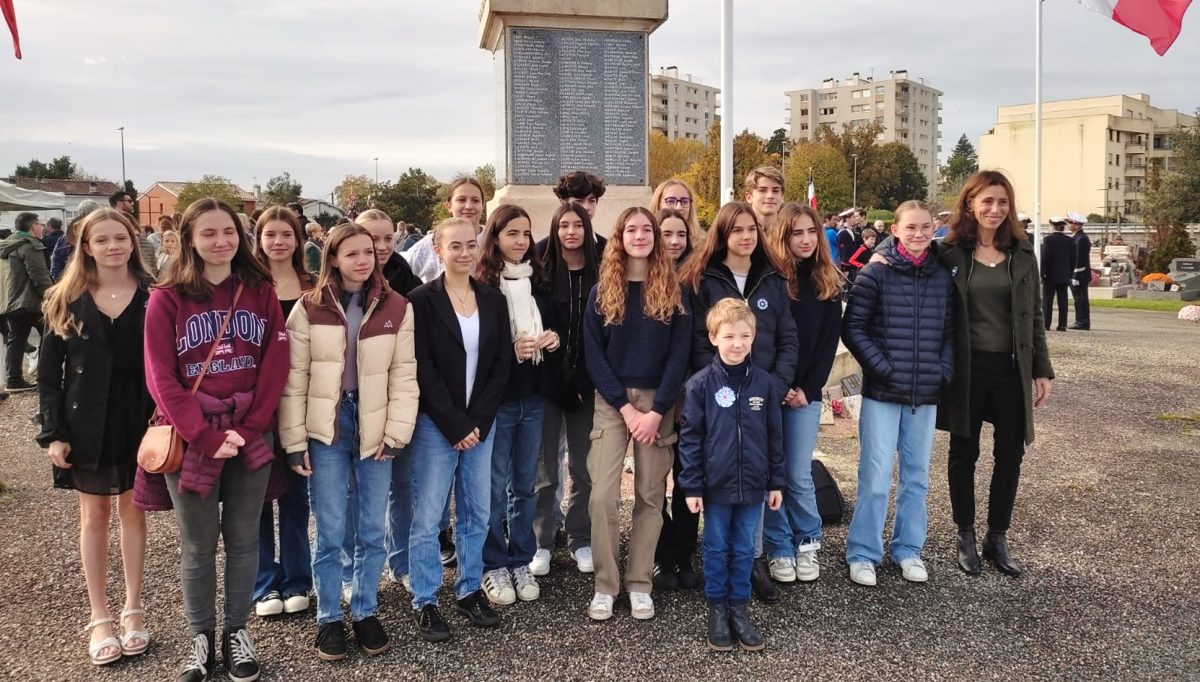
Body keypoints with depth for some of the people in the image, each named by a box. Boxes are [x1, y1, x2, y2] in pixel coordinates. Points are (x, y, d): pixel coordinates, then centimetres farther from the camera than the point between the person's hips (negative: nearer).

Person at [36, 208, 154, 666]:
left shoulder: (153, 297, -1)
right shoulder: (67, 301, 0)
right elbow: (48, 371, 0)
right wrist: (53, 432, -7)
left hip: (139, 421, 0)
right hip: (87, 424, 0)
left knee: (132, 510, 10)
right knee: (94, 515, 9)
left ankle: (132, 610, 22)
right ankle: (99, 618, 18)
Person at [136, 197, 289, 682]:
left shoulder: (260, 292, 3)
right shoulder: (166, 300, -3)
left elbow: (275, 366, -2)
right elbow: (161, 378, -8)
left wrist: (247, 429, -11)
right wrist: (207, 437, -14)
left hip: (250, 439, 2)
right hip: (191, 441, -1)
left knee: (243, 539, 11)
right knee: (197, 546, 9)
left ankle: (237, 632, 26)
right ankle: (201, 636, 25)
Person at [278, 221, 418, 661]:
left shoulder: (397, 308, 1)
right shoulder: (309, 308, -2)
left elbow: (404, 377, 0)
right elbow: (294, 378, -2)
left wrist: (395, 435, -6)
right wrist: (294, 441, -5)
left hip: (375, 429, 1)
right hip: (326, 430, -1)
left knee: (371, 531, 9)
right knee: (330, 534, 5)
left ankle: (365, 612, 26)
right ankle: (328, 618, 22)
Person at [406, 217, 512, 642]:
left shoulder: (493, 300, 7)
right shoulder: (422, 301, -5)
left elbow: (502, 364, 4)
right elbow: (423, 370, -10)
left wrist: (478, 421, -6)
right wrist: (456, 425, -12)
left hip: (481, 423, 4)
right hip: (436, 425, -4)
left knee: (477, 513, 11)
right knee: (427, 517, 1)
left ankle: (470, 591, 25)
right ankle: (425, 603, 13)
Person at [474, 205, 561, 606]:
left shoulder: (538, 282, 9)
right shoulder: (481, 286, -9)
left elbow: (554, 326, 18)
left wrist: (553, 339, -3)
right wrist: (510, 349, -21)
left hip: (534, 397, 5)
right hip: (496, 398, -5)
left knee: (525, 484, 13)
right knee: (495, 487, 5)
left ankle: (521, 562, 25)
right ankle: (494, 567, 18)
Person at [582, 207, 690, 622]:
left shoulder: (673, 291, 3)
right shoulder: (602, 292, 3)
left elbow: (679, 354, -2)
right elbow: (593, 354, -1)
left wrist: (656, 411, -11)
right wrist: (625, 406, -10)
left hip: (658, 401, 1)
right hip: (611, 402, 0)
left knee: (650, 495, 5)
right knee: (603, 495, -9)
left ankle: (639, 584, 16)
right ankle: (604, 585, 5)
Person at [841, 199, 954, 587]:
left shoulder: (943, 277, 6)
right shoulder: (875, 274, -6)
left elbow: (950, 330, 11)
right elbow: (852, 328, -7)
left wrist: (945, 370, -3)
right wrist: (882, 367, -13)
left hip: (926, 394, 4)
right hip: (882, 392, -4)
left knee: (916, 475, 13)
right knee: (876, 477, -2)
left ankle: (909, 549, 27)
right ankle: (862, 554, 11)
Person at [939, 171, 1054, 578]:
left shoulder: (1022, 254, 5)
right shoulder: (950, 254, -3)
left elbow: (1033, 316, 8)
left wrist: (1042, 369, 4)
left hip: (1012, 368, 3)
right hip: (966, 368, -2)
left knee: (1010, 454, 7)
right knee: (964, 453, 8)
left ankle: (998, 538, 23)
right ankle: (966, 538, 22)